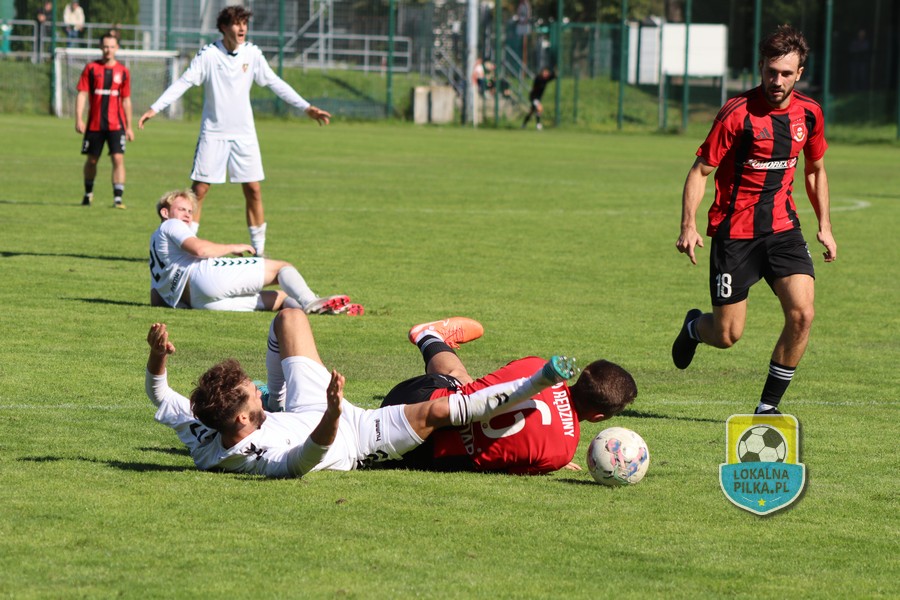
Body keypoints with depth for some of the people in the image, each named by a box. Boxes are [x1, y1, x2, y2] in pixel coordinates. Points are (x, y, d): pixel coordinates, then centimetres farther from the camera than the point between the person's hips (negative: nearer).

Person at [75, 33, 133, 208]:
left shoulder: (123, 71, 7)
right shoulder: (91, 68, 3)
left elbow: (126, 100, 12)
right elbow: (82, 94, 0)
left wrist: (129, 127, 12)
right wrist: (79, 119, -9)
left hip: (116, 125, 0)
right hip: (94, 124, 0)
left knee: (118, 159, -12)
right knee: (91, 160, 10)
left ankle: (118, 198, -12)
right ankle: (88, 193, 32)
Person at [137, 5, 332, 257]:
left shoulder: (252, 54, 1)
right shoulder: (208, 55, -7)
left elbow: (275, 83, 7)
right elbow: (183, 83, -9)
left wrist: (306, 107, 4)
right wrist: (155, 108, -18)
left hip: (244, 134, 2)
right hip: (213, 133, -2)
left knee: (253, 190, 0)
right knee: (199, 190, -4)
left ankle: (259, 249, 9)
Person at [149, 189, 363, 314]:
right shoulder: (171, 226, 11)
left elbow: (157, 301, 30)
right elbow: (199, 249, -11)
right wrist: (233, 248, 3)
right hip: (206, 275, -8)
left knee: (282, 297, 8)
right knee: (282, 268, -5)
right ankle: (310, 302, -37)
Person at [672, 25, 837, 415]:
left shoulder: (809, 114, 2)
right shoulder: (737, 114, -14)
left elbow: (815, 170, 19)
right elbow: (700, 171, -9)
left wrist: (825, 226, 14)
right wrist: (688, 227, -20)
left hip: (782, 226, 4)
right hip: (734, 232, -4)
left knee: (802, 313, -16)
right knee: (727, 335, -1)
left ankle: (768, 406, -1)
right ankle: (695, 327, 38)